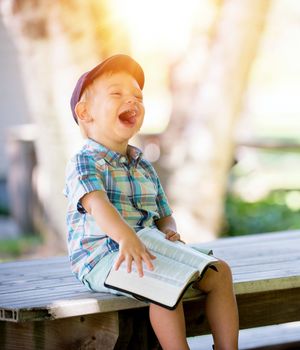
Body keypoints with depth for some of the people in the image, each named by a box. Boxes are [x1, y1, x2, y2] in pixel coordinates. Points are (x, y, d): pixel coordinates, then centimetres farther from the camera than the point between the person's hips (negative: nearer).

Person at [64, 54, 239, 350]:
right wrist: (126, 237, -46)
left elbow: (163, 215, 22)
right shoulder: (84, 162, -7)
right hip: (101, 257, -8)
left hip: (149, 251, 8)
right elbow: (96, 204, -27)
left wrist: (169, 232, -4)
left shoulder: (144, 167, 19)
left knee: (219, 271, -2)